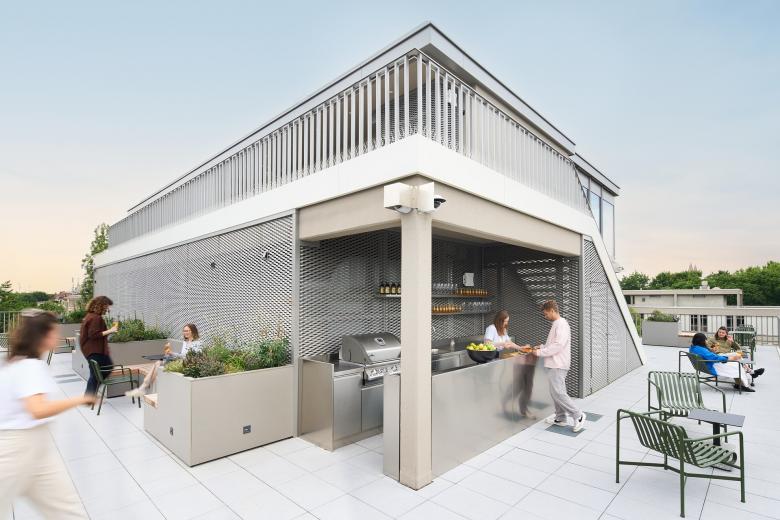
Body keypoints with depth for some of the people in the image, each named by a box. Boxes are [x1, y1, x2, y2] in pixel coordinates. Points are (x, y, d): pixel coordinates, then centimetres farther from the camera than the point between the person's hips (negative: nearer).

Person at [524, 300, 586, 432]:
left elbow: (558, 345, -23)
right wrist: (541, 347, 11)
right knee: (555, 392, 13)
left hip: (558, 365, -10)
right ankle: (560, 418, 21)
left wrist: (541, 352, -17)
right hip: (555, 364, 10)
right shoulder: (556, 324, 16)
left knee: (558, 393, -9)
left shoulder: (561, 324, -15)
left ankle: (578, 415, 1)